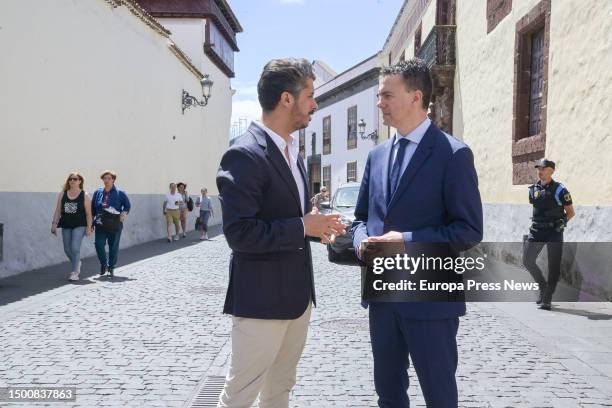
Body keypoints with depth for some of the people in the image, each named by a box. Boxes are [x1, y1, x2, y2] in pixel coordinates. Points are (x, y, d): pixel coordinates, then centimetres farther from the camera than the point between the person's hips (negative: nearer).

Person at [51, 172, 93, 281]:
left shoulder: (85, 196, -2)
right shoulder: (62, 194, 8)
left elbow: (88, 213, -3)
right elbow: (58, 210, 9)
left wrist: (89, 227, -6)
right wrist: (54, 223, 3)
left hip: (79, 225, -4)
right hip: (66, 225, 4)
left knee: (75, 247, -13)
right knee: (67, 249, 10)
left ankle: (75, 273, -6)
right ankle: (77, 263, 38)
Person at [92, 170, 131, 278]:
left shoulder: (120, 193, -1)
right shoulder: (98, 193, 6)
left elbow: (128, 206, 8)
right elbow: (92, 209, 10)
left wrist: (124, 213, -10)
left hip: (115, 226, -1)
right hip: (100, 225, 2)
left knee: (113, 247, 5)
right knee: (99, 245, -7)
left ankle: (111, 268, 23)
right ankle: (103, 264, 18)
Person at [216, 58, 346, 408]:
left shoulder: (293, 151, 11)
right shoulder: (244, 155, -19)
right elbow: (239, 234, -24)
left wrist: (316, 224, 2)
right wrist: (303, 227, -19)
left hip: (298, 293, 9)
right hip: (261, 298, -9)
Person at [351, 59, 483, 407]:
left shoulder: (453, 154, -10)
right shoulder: (377, 155, 11)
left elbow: (469, 229, -13)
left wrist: (407, 241, -21)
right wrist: (362, 240, -4)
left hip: (431, 297, -6)